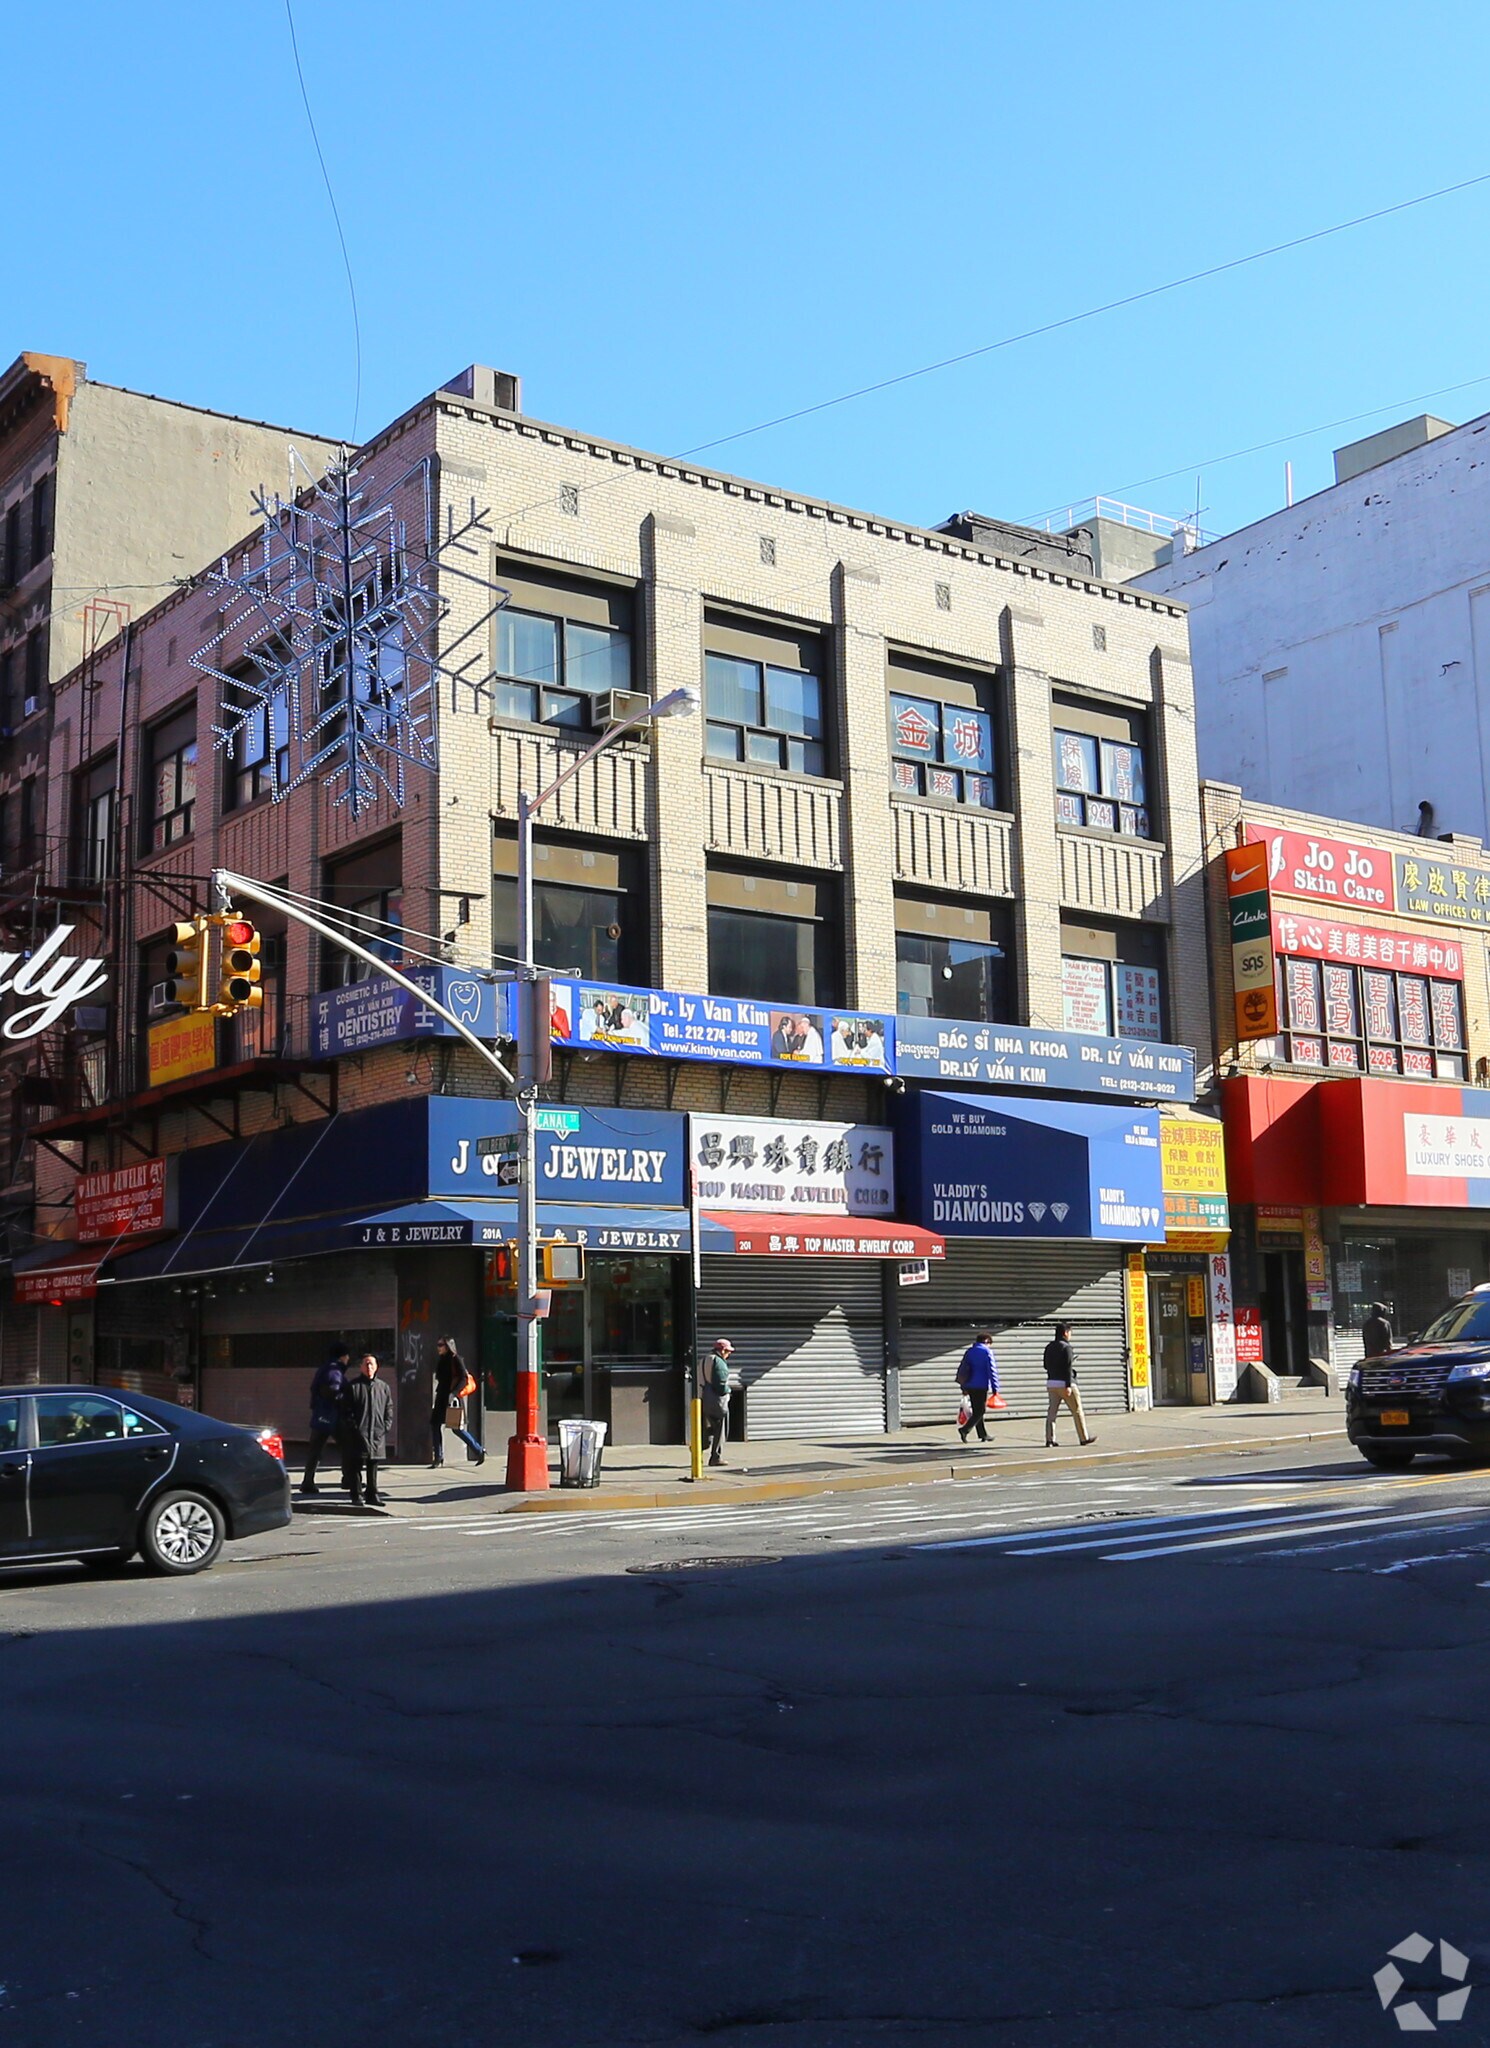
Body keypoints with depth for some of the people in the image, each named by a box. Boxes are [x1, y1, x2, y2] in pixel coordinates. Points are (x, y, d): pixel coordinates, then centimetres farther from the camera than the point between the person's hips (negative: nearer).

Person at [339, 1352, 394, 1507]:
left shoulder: (383, 1387, 11)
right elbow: (346, 1410, -1)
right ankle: (357, 1495, 7)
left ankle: (372, 1494, 16)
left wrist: (386, 1426, 2)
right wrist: (352, 1427, -9)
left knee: (373, 1466, 9)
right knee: (356, 1465, 0)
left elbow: (389, 1408, 14)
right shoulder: (352, 1386, 0)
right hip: (358, 1434, -3)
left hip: (377, 1434, 3)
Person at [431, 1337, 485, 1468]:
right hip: (442, 1398, 8)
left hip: (453, 1398, -8)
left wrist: (454, 1393, -25)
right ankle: (438, 1457, 7)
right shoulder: (442, 1360, 13)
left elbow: (463, 1379, -16)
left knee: (456, 1428, -6)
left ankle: (479, 1451, 6)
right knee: (434, 1424, 1)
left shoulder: (456, 1360, -10)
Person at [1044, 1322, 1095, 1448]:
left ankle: (1049, 1440, -4)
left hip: (1051, 1383, 6)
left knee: (1051, 1412, 4)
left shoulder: (1049, 1347, 9)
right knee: (1077, 1411, 7)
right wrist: (1068, 1385, -20)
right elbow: (1068, 1368, -17)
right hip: (1064, 1383, -6)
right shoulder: (1066, 1347, -11)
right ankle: (1084, 1437, 15)